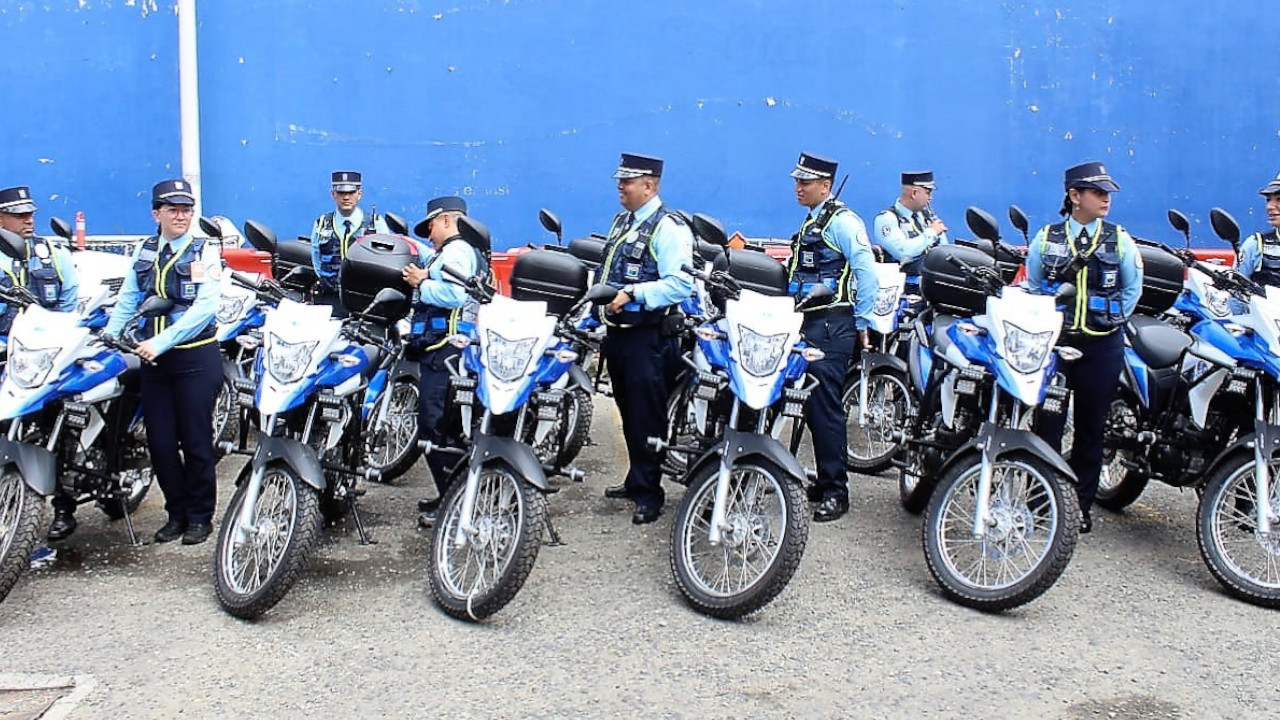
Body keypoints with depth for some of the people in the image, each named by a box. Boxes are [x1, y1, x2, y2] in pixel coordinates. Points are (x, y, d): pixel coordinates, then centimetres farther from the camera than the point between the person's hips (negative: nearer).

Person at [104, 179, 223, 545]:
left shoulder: (205, 252, -3)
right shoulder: (144, 251, 12)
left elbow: (205, 306, -15)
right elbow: (127, 301, 10)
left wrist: (161, 342, -22)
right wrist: (107, 337, -6)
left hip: (196, 357, -4)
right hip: (153, 360, 4)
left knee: (196, 441, 1)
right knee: (159, 442, 6)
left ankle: (200, 516, 14)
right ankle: (176, 513, 21)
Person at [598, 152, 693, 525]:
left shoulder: (668, 228, -13)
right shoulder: (621, 221, 15)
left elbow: (679, 285, -23)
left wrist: (632, 294, -27)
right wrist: (599, 306, 21)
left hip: (649, 336, -9)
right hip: (617, 330, 9)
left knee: (646, 414, -4)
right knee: (628, 411, 17)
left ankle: (648, 492, 5)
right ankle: (637, 480, 30)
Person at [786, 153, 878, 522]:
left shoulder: (841, 221, -10)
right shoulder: (811, 221, 19)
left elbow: (867, 273, -15)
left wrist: (862, 324, -12)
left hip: (833, 326, -10)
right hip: (809, 324, 10)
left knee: (825, 406, -9)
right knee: (813, 406, 12)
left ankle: (835, 491, -3)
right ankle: (825, 480, 22)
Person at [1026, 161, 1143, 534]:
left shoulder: (1120, 240, 4)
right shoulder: (1046, 238, 3)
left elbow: (1132, 289, 12)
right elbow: (1032, 286, 12)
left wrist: (1111, 320, 4)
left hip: (1102, 347, 1)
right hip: (1052, 343, -1)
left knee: (1091, 428, 6)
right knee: (1047, 424, 0)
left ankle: (1081, 506, 16)